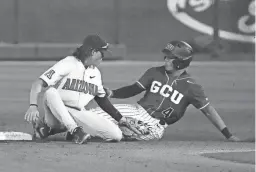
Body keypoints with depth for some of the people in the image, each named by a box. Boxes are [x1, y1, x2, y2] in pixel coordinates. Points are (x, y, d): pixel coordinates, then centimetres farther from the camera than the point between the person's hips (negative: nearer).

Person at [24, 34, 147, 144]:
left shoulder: (95, 72, 12)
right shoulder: (68, 64, -11)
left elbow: (102, 99, 25)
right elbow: (39, 84, -21)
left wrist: (121, 119, 21)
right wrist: (33, 106, -37)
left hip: (79, 114, 7)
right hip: (56, 114, -7)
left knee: (116, 135, -12)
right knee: (50, 91, -36)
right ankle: (74, 130, -32)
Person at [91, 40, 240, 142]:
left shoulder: (191, 86, -5)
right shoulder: (155, 72, 7)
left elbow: (208, 110, -5)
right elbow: (134, 89, 8)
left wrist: (228, 135, -9)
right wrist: (111, 93, -10)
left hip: (154, 126, -4)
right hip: (138, 110, 4)